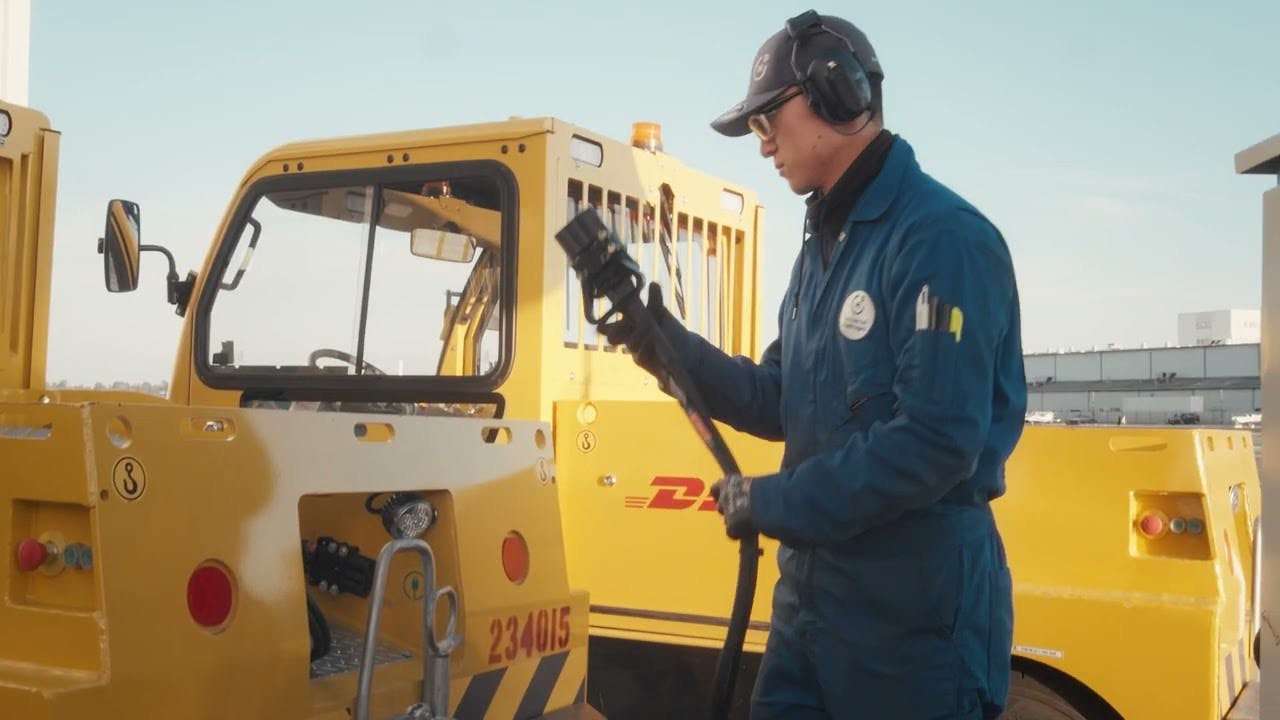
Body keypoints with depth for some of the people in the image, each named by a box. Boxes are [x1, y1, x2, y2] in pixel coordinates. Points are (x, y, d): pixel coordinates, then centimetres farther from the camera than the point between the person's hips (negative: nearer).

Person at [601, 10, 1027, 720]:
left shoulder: (942, 237, -17)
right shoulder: (824, 245, 14)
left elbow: (938, 443, -25)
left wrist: (775, 503, -17)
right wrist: (668, 346, 1)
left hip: (916, 597, -9)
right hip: (812, 583, 9)